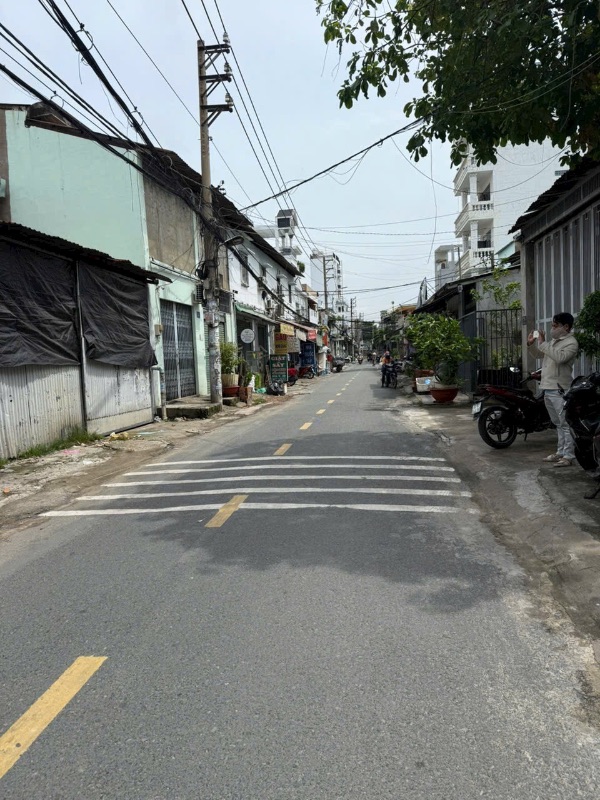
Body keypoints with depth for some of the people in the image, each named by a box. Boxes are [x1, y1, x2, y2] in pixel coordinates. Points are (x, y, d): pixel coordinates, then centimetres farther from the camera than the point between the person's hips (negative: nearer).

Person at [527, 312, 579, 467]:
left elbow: (560, 357, -25)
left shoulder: (571, 342, -8)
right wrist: (531, 344, 10)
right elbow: (539, 355, 28)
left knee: (565, 424, -8)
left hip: (560, 390, -9)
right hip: (548, 389, 9)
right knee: (558, 424, 15)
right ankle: (560, 452, 23)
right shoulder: (553, 341, 18)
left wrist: (542, 343, -19)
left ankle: (568, 456, -6)